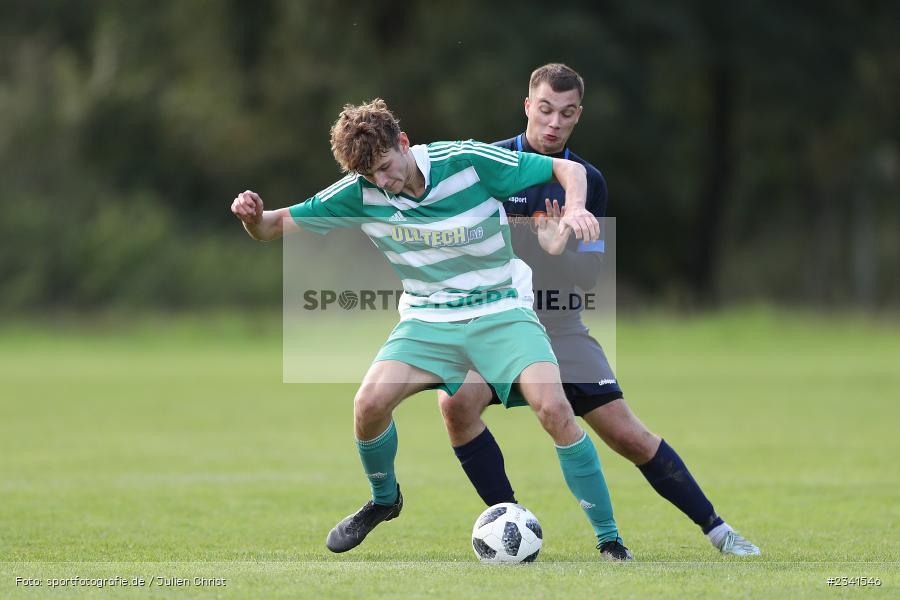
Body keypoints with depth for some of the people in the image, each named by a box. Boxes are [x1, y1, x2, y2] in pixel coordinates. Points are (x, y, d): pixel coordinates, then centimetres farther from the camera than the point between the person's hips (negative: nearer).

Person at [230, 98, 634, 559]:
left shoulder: (467, 161, -17)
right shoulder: (360, 192, -10)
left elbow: (568, 169, -9)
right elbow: (279, 225, -3)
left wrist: (575, 209, -30)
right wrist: (254, 217, -27)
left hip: (500, 310, -3)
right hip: (427, 319, 3)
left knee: (554, 409, -25)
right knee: (369, 404, -21)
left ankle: (609, 540, -13)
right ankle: (384, 501, 12)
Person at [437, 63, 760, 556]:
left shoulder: (588, 180, 3)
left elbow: (590, 275, 0)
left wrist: (559, 254, -20)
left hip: (559, 326, 2)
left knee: (628, 435, -3)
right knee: (458, 400, -30)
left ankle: (714, 527, 13)